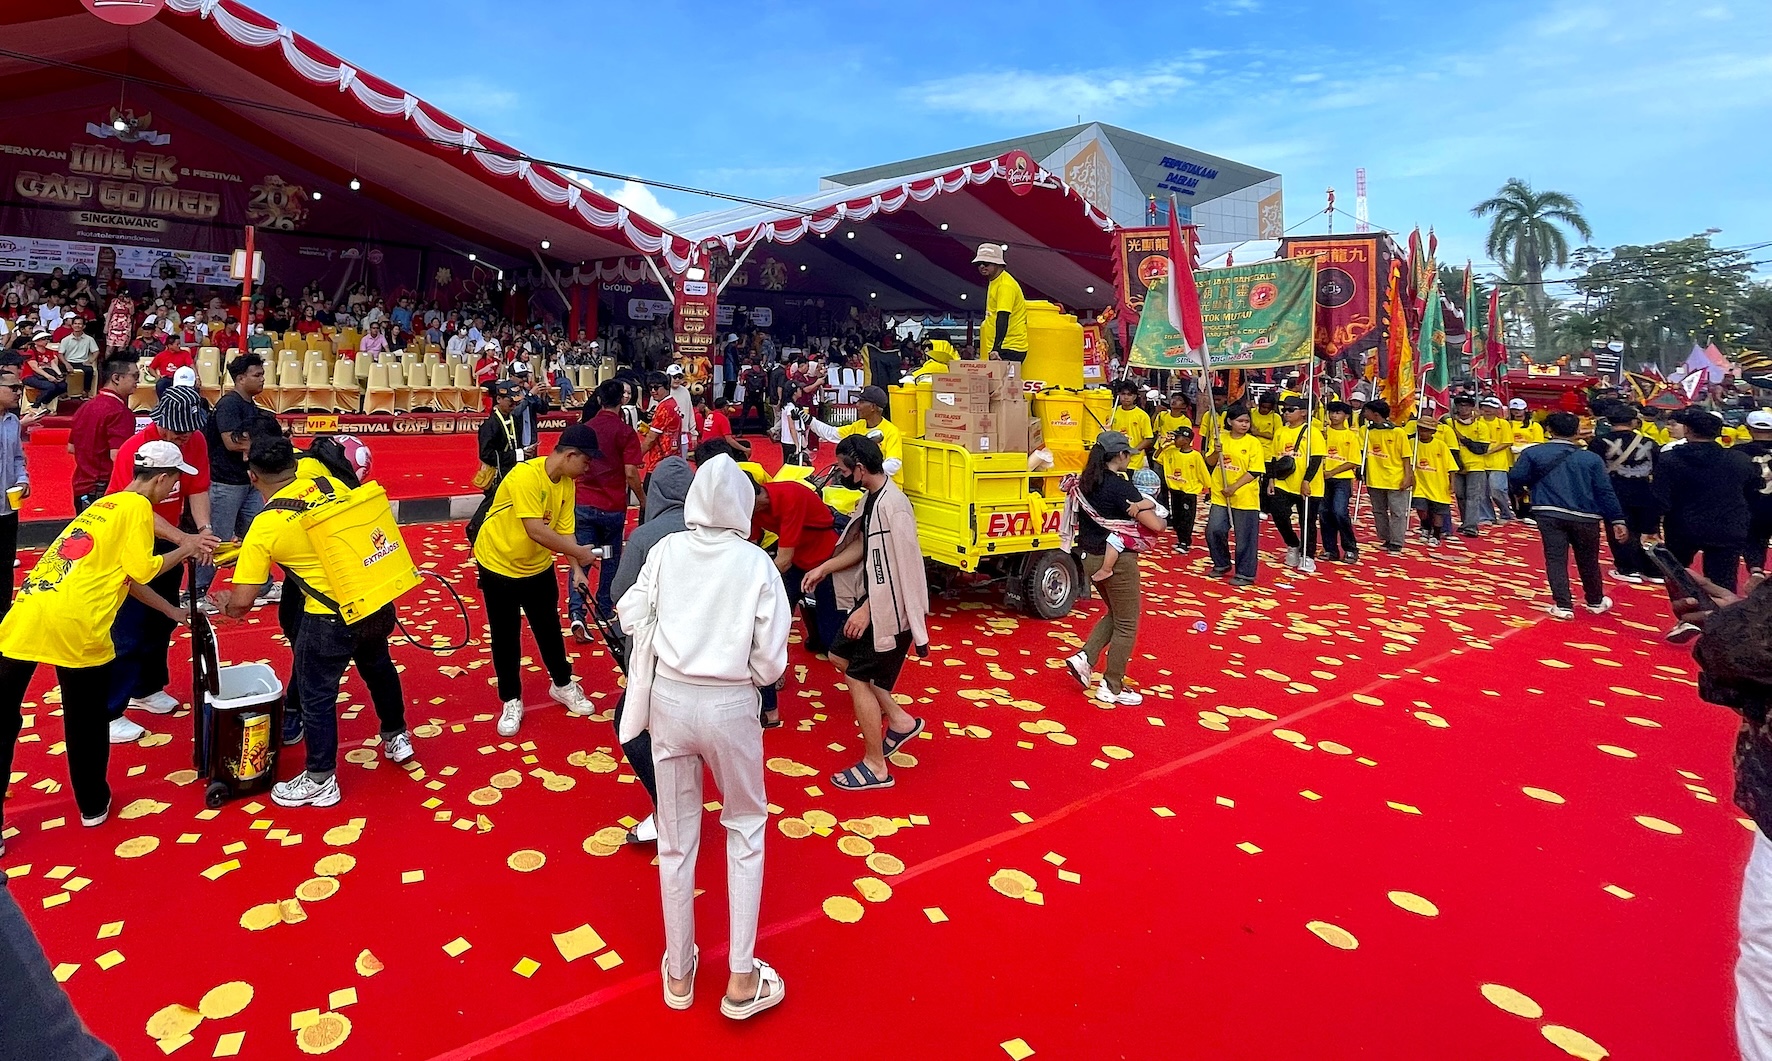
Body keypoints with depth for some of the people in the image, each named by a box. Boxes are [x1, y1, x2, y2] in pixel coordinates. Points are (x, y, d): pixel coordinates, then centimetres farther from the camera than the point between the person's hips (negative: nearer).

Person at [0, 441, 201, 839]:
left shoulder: (104, 505, 27)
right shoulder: (137, 507, 2)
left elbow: (121, 575, 32)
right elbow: (140, 571, -6)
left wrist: (173, 612, 39)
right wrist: (186, 549, 10)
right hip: (75, 623, -7)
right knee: (86, 723, 12)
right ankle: (93, 806, 27)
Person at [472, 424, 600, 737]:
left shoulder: (566, 484, -6)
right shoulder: (525, 475, -30)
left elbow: (564, 530, -5)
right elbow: (536, 531, -34)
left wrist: (577, 570, -15)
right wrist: (579, 553, -27)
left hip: (538, 567, 6)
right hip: (499, 564, -6)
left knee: (549, 628, 15)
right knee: (505, 636, 5)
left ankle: (562, 684, 35)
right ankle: (511, 701, 21)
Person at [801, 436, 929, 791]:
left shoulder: (892, 507, -27)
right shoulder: (873, 496, 4)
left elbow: (900, 570, -26)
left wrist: (867, 609, -22)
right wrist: (824, 568, 10)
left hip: (891, 609, -10)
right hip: (873, 599, 10)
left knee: (858, 677, -2)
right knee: (841, 657, 20)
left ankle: (875, 766, 13)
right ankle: (899, 720, 27)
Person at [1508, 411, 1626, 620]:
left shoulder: (1533, 453, -1)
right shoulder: (1591, 458, 3)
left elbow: (1515, 477, -6)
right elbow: (1605, 491, 2)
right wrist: (1617, 519, 4)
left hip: (1549, 514, -2)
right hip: (1585, 517, 2)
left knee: (1555, 558, 3)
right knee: (1588, 561, 17)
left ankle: (1562, 605, -4)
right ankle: (1595, 601, 35)